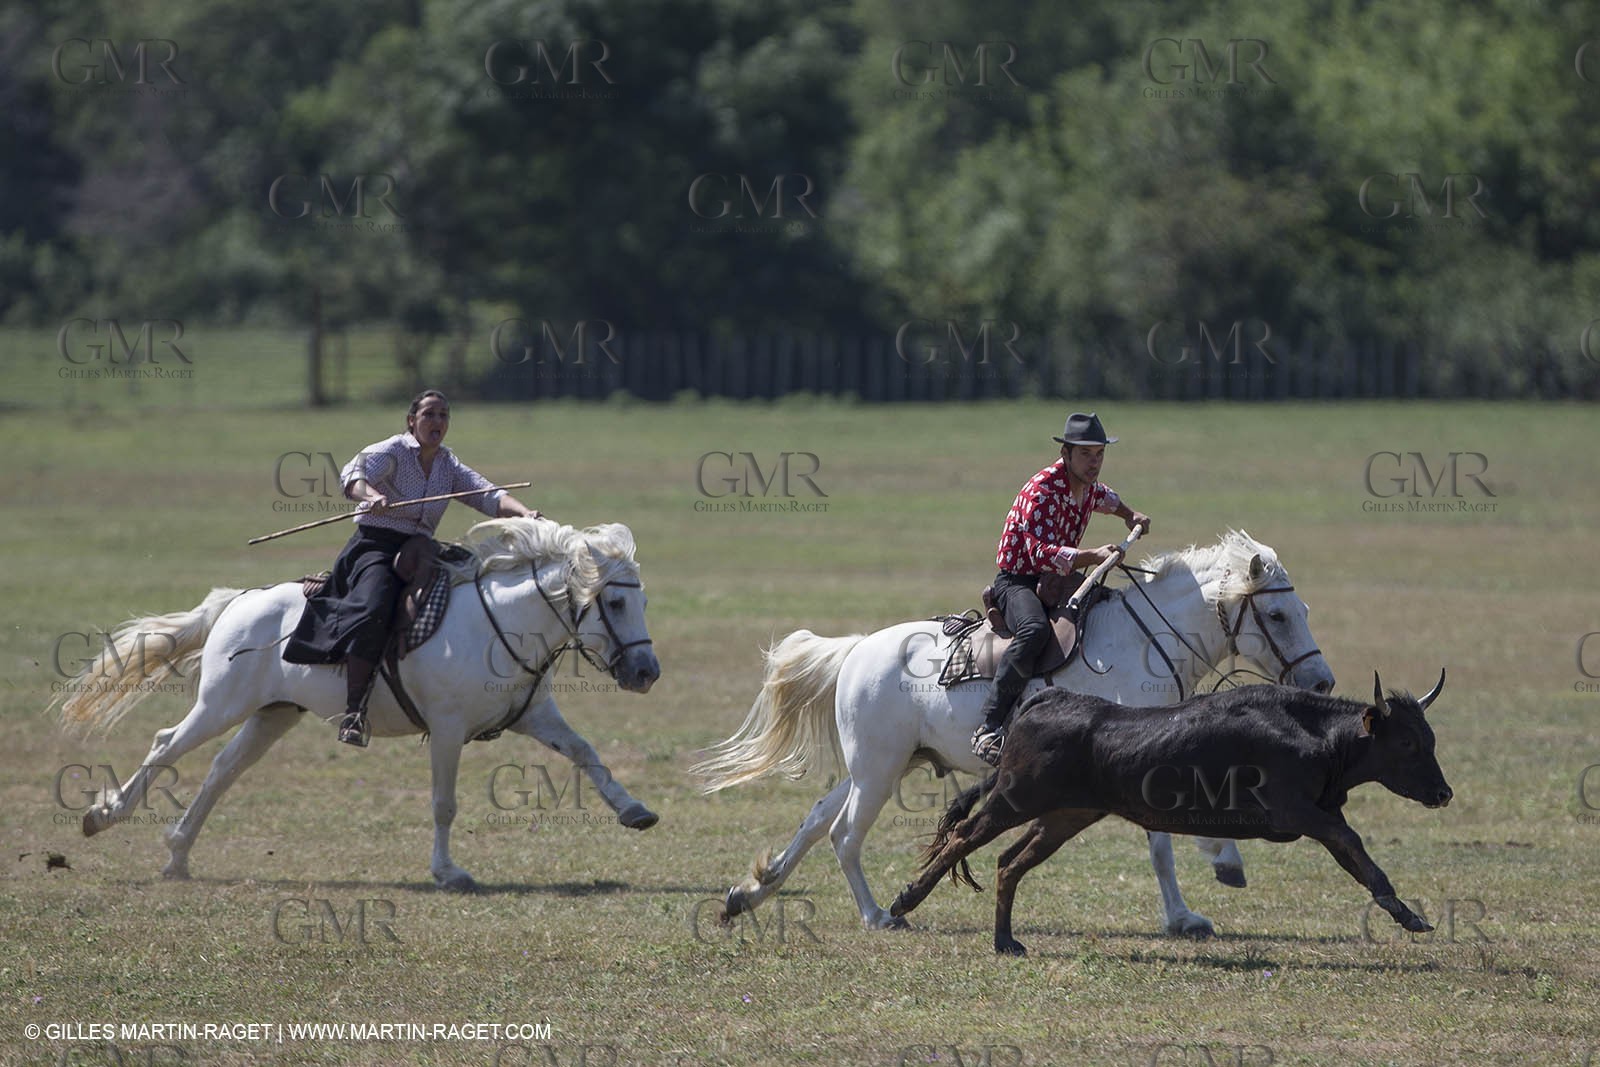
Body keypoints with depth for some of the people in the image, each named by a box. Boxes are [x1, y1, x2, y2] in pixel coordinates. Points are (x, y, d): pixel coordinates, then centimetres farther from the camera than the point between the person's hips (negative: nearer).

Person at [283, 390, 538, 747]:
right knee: (372, 611, -33)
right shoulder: (392, 451, -3)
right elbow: (353, 474, -22)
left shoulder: (449, 466, 14)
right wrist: (371, 496, -45)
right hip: (375, 546, -7)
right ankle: (353, 712, -32)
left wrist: (524, 513, -17)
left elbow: (488, 495, 3)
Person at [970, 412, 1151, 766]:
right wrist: (1093, 557, -41)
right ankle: (989, 729, -42)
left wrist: (1130, 516, 19)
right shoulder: (1042, 490, -20)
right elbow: (1040, 553, -32)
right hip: (1017, 581, -9)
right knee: (1036, 629, -39)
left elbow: (1106, 498, 36)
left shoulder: (1088, 486, 8)